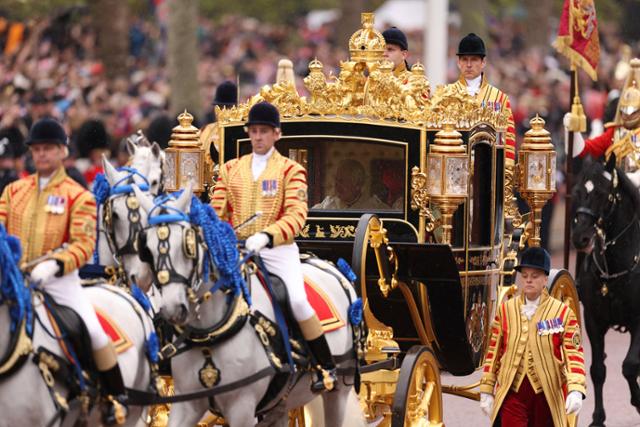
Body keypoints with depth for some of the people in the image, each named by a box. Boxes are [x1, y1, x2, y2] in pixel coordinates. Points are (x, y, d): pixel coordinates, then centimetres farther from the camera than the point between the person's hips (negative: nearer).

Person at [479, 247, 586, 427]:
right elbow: (493, 352, 8)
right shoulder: (506, 310, 5)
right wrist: (486, 391, 6)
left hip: (546, 394, 0)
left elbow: (574, 354, -7)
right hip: (512, 392, 0)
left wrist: (576, 390, -21)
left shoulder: (563, 312, -1)